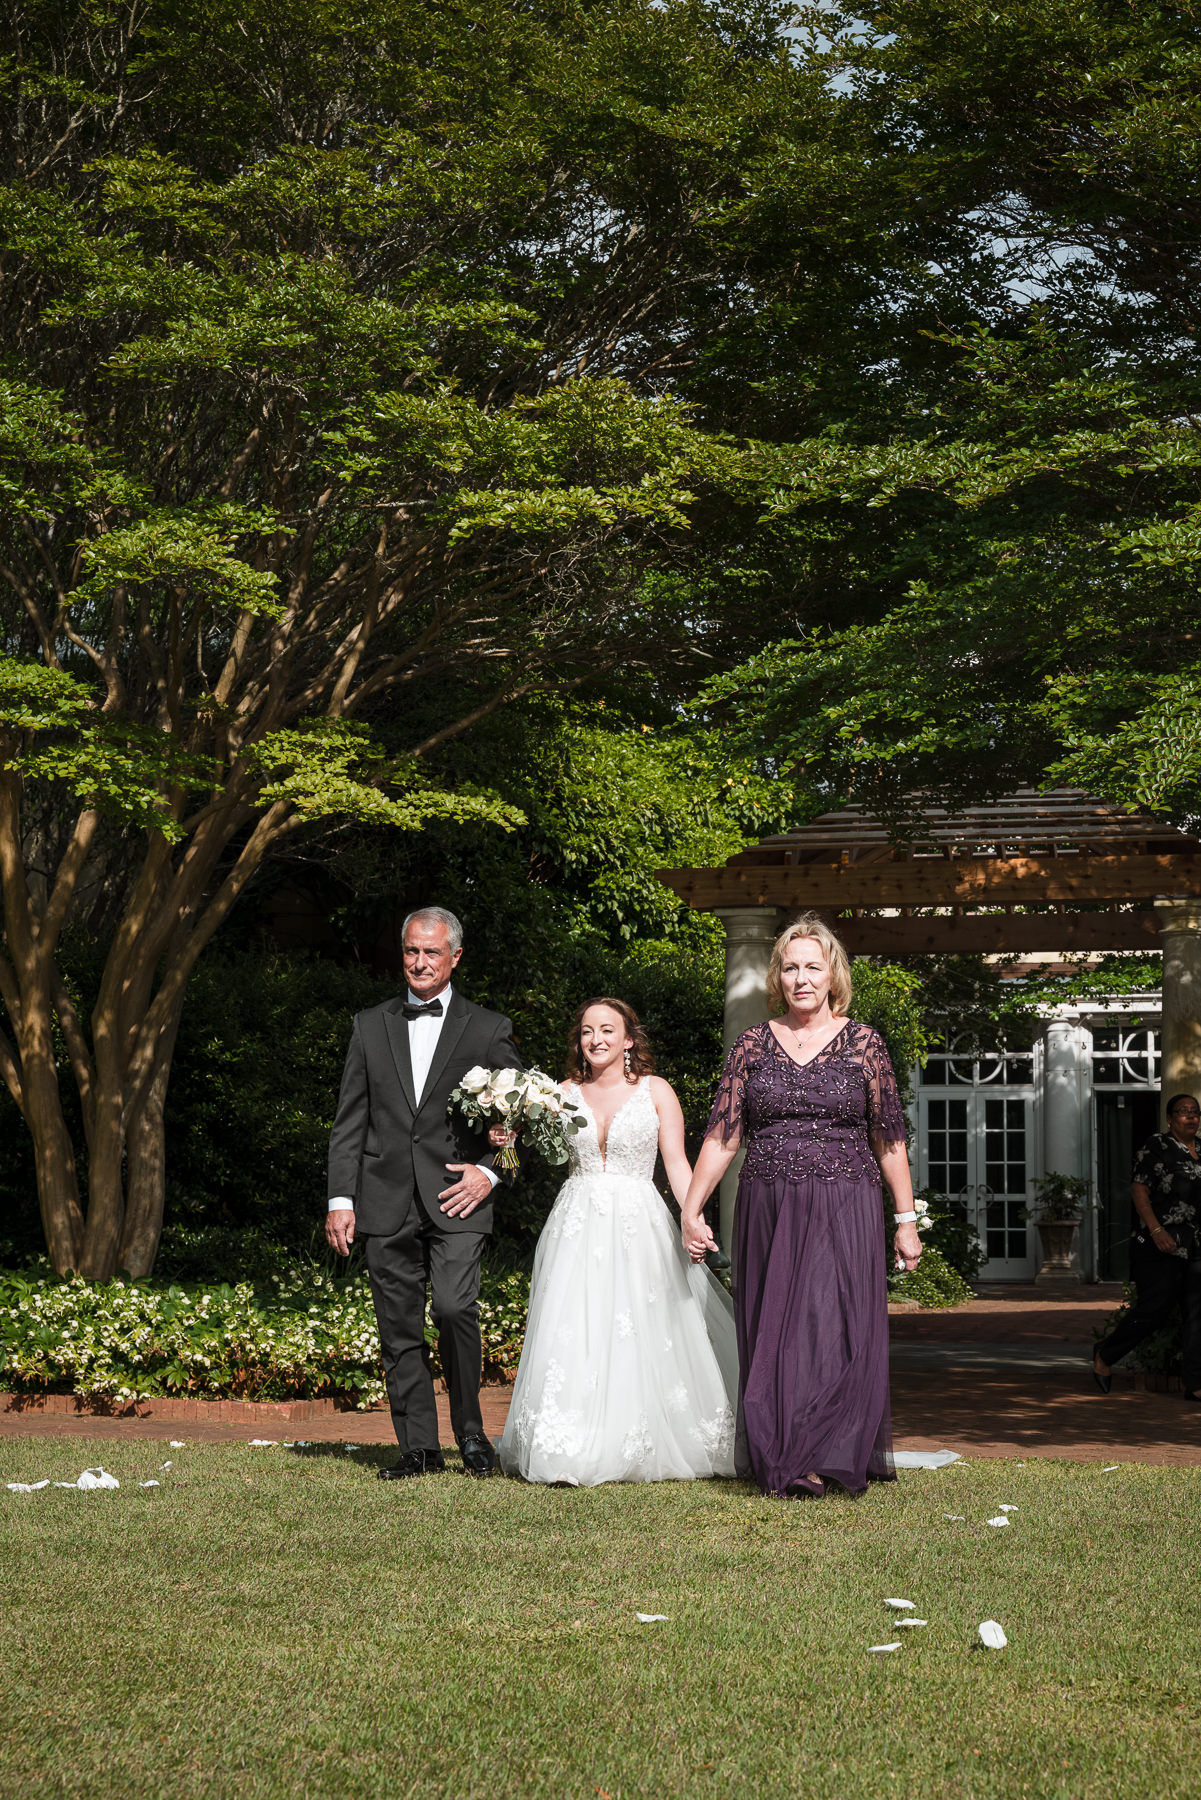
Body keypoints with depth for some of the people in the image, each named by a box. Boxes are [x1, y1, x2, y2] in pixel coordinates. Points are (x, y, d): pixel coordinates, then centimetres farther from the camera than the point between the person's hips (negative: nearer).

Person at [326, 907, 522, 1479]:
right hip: (387, 1203, 3)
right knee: (399, 1329, 3)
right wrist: (340, 1199, 2)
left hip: (457, 1200, -3)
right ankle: (419, 1447, 11)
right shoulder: (371, 1026, 12)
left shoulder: (489, 1030, 7)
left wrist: (490, 1171, -7)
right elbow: (349, 1121, 10)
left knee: (454, 1309, -18)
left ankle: (470, 1432, 0)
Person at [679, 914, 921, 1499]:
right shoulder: (753, 1045, 7)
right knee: (773, 1335, 2)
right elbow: (722, 1136, 7)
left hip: (845, 1213, -2)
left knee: (837, 1330, -8)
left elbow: (889, 1139, 5)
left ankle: (826, 1460, -4)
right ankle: (780, 1463, 9)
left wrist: (906, 1220, 3)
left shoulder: (863, 1044, 3)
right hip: (767, 1211, 2)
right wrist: (691, 1209, 0)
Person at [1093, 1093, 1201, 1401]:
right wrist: (1156, 1230, -20)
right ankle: (1105, 1355, 17)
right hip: (1160, 1245, -7)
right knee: (1153, 1309, -5)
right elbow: (1138, 1190, -11)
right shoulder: (1157, 1146, -7)